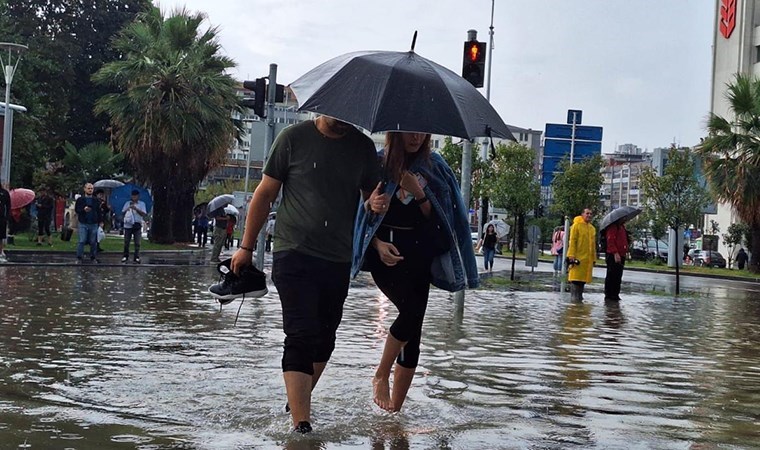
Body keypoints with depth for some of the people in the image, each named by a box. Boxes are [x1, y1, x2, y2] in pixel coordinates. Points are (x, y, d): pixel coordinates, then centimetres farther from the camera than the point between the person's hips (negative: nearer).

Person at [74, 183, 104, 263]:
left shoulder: (96, 200, 10)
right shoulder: (80, 199, 4)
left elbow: (99, 211, 13)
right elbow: (76, 209, 1)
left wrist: (100, 221, 6)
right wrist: (83, 209, -18)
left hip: (94, 224, 2)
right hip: (83, 224, -2)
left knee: (93, 242, 5)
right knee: (82, 241, -6)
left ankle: (93, 257, 14)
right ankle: (79, 258, 0)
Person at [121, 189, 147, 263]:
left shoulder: (142, 204, 5)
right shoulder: (127, 203, 11)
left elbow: (144, 214, -7)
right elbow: (122, 213, 7)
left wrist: (136, 209, -19)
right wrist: (126, 210, -14)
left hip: (137, 225, -1)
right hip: (128, 224, 1)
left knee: (137, 243, -1)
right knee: (126, 242, 2)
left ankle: (137, 257, 4)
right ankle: (125, 256, 13)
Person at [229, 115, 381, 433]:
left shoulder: (363, 147, 6)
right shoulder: (294, 138, -3)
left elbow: (372, 196, 16)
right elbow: (265, 194, 2)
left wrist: (376, 203, -10)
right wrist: (246, 247, 1)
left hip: (339, 261, 4)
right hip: (295, 255, -4)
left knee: (324, 339, 12)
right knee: (301, 337, -12)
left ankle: (298, 401, 33)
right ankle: (301, 425, -14)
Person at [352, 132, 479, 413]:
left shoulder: (432, 166, 9)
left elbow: (433, 217, 6)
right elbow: (363, 213, 3)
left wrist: (418, 193, -11)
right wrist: (378, 244, -12)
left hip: (418, 253, 3)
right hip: (385, 250, -3)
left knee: (413, 334, -2)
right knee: (412, 310, -24)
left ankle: (395, 409, 4)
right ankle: (381, 376, -3)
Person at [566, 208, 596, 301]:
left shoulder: (592, 228, 16)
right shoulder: (576, 225, -3)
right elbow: (572, 241, -8)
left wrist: (594, 258, 17)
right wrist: (572, 255, -15)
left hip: (588, 258, 6)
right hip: (578, 257, -6)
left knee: (583, 278, 8)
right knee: (576, 277, -7)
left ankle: (579, 295, 15)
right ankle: (574, 296, -4)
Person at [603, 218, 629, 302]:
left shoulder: (622, 227, 22)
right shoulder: (613, 227, -9)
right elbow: (610, 240, -18)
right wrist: (615, 253, -24)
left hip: (621, 256, 9)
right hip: (613, 256, -9)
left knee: (618, 277, 9)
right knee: (611, 276, -6)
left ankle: (615, 295, 14)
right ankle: (608, 296, -3)